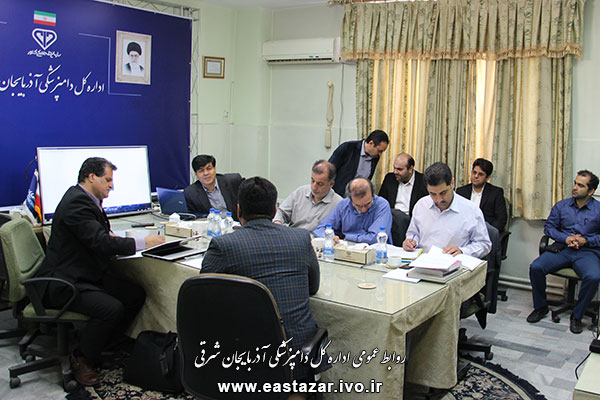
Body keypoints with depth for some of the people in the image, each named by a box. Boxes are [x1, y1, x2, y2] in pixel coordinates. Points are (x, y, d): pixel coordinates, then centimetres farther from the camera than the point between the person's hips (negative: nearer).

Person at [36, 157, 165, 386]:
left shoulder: (85, 199, 13)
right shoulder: (76, 202, -20)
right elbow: (101, 243, -28)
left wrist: (107, 235, 2)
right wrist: (143, 243, -24)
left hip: (88, 276, 10)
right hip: (63, 283, -10)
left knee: (136, 295, -4)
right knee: (112, 308, -29)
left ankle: (95, 342, 10)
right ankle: (81, 358, -5)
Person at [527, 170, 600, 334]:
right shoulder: (561, 206, 13)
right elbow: (549, 227, 13)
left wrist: (586, 240, -10)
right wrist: (565, 238, -4)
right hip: (562, 249, 2)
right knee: (535, 267, -22)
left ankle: (577, 315, -10)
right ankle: (540, 307, 1)